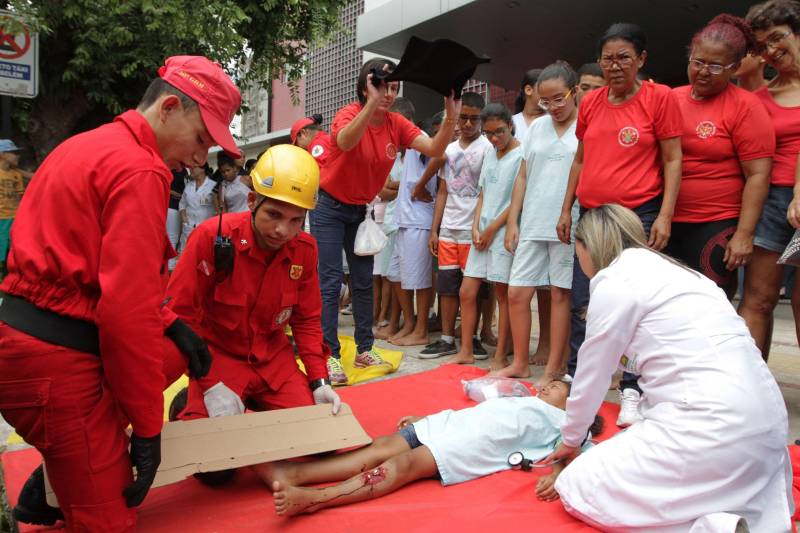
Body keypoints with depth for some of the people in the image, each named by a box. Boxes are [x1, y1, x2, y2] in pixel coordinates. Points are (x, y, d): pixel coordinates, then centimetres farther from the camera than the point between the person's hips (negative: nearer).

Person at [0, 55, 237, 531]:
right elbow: (126, 312, -22)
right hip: (56, 359, -10)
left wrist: (168, 322, 11)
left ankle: (49, 485, 23)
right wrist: (148, 428, -13)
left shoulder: (92, 146, 14)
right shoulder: (139, 170, -17)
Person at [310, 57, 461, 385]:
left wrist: (451, 119, -32)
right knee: (330, 280, -8)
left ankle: (365, 349, 18)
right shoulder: (349, 114, -19)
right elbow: (345, 141, -43)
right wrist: (372, 103, -55)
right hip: (330, 208, -6)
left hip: (362, 210, 6)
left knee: (364, 280, 9)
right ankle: (329, 355, -3)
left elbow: (434, 149, -15)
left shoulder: (397, 125, -5)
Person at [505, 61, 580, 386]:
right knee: (517, 293, 4)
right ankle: (520, 363, 19)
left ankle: (553, 368, 15)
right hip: (532, 225, 5)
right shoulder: (537, 127, 12)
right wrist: (512, 221, 8)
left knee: (560, 294, 4)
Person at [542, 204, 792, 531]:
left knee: (577, 490, 0)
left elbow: (592, 377, 1)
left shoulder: (615, 281, -7)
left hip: (712, 425, -9)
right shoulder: (664, 270, 20)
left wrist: (571, 439, 18)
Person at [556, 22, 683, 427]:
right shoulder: (590, 103, 9)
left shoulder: (660, 97, -3)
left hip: (640, 215, -4)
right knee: (582, 304, 9)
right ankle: (576, 379, 23)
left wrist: (664, 216, -12)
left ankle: (631, 392, 12)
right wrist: (566, 209, 12)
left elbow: (672, 161, -4)